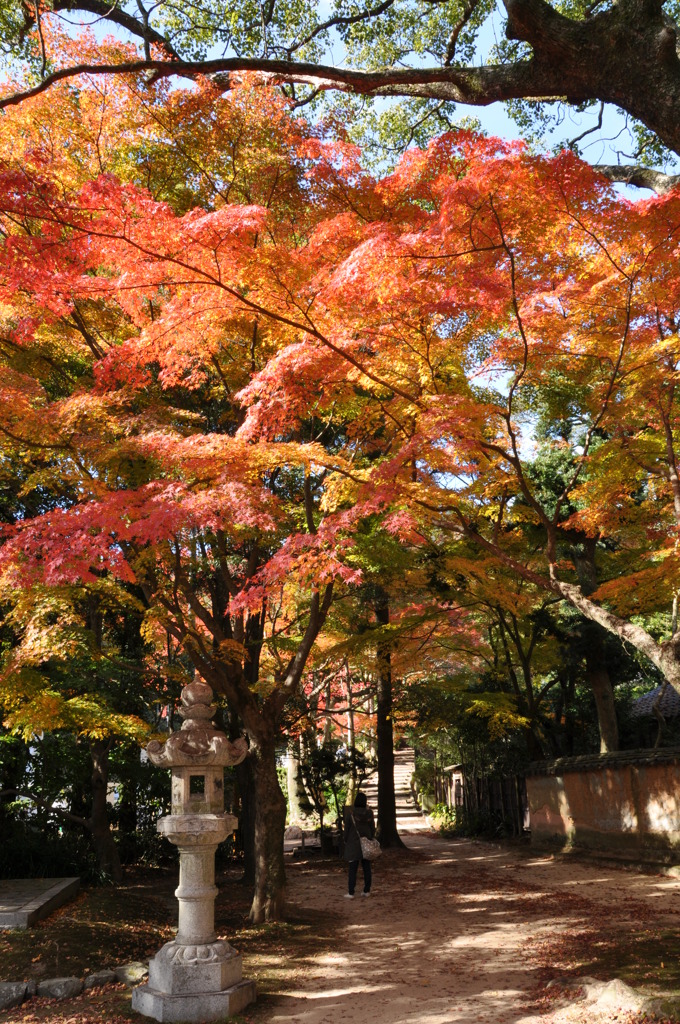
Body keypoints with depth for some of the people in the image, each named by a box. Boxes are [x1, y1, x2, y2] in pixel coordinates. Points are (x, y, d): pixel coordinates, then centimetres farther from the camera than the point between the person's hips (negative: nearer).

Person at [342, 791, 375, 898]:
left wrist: (345, 841, 5)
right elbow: (373, 828, 1)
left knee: (353, 868, 2)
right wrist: (371, 839, 12)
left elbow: (347, 827, -8)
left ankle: (350, 893, 1)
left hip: (353, 844, -3)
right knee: (366, 867, 12)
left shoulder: (350, 812, -14)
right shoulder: (369, 812, -5)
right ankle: (367, 890, 15)